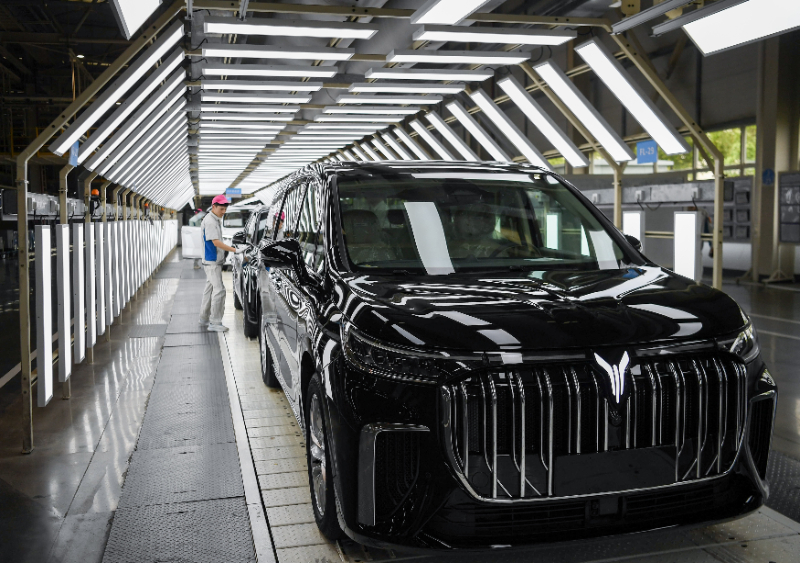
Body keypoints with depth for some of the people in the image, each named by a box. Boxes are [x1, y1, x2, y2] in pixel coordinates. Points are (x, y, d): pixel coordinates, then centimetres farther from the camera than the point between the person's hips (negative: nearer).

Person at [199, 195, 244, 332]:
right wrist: (235, 250, -28)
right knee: (219, 290, -11)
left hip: (215, 261, 10)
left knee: (210, 289, 16)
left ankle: (204, 318, 25)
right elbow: (216, 242, -24)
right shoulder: (209, 221, -18)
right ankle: (215, 323, -7)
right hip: (211, 261, -10)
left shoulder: (216, 220, 13)